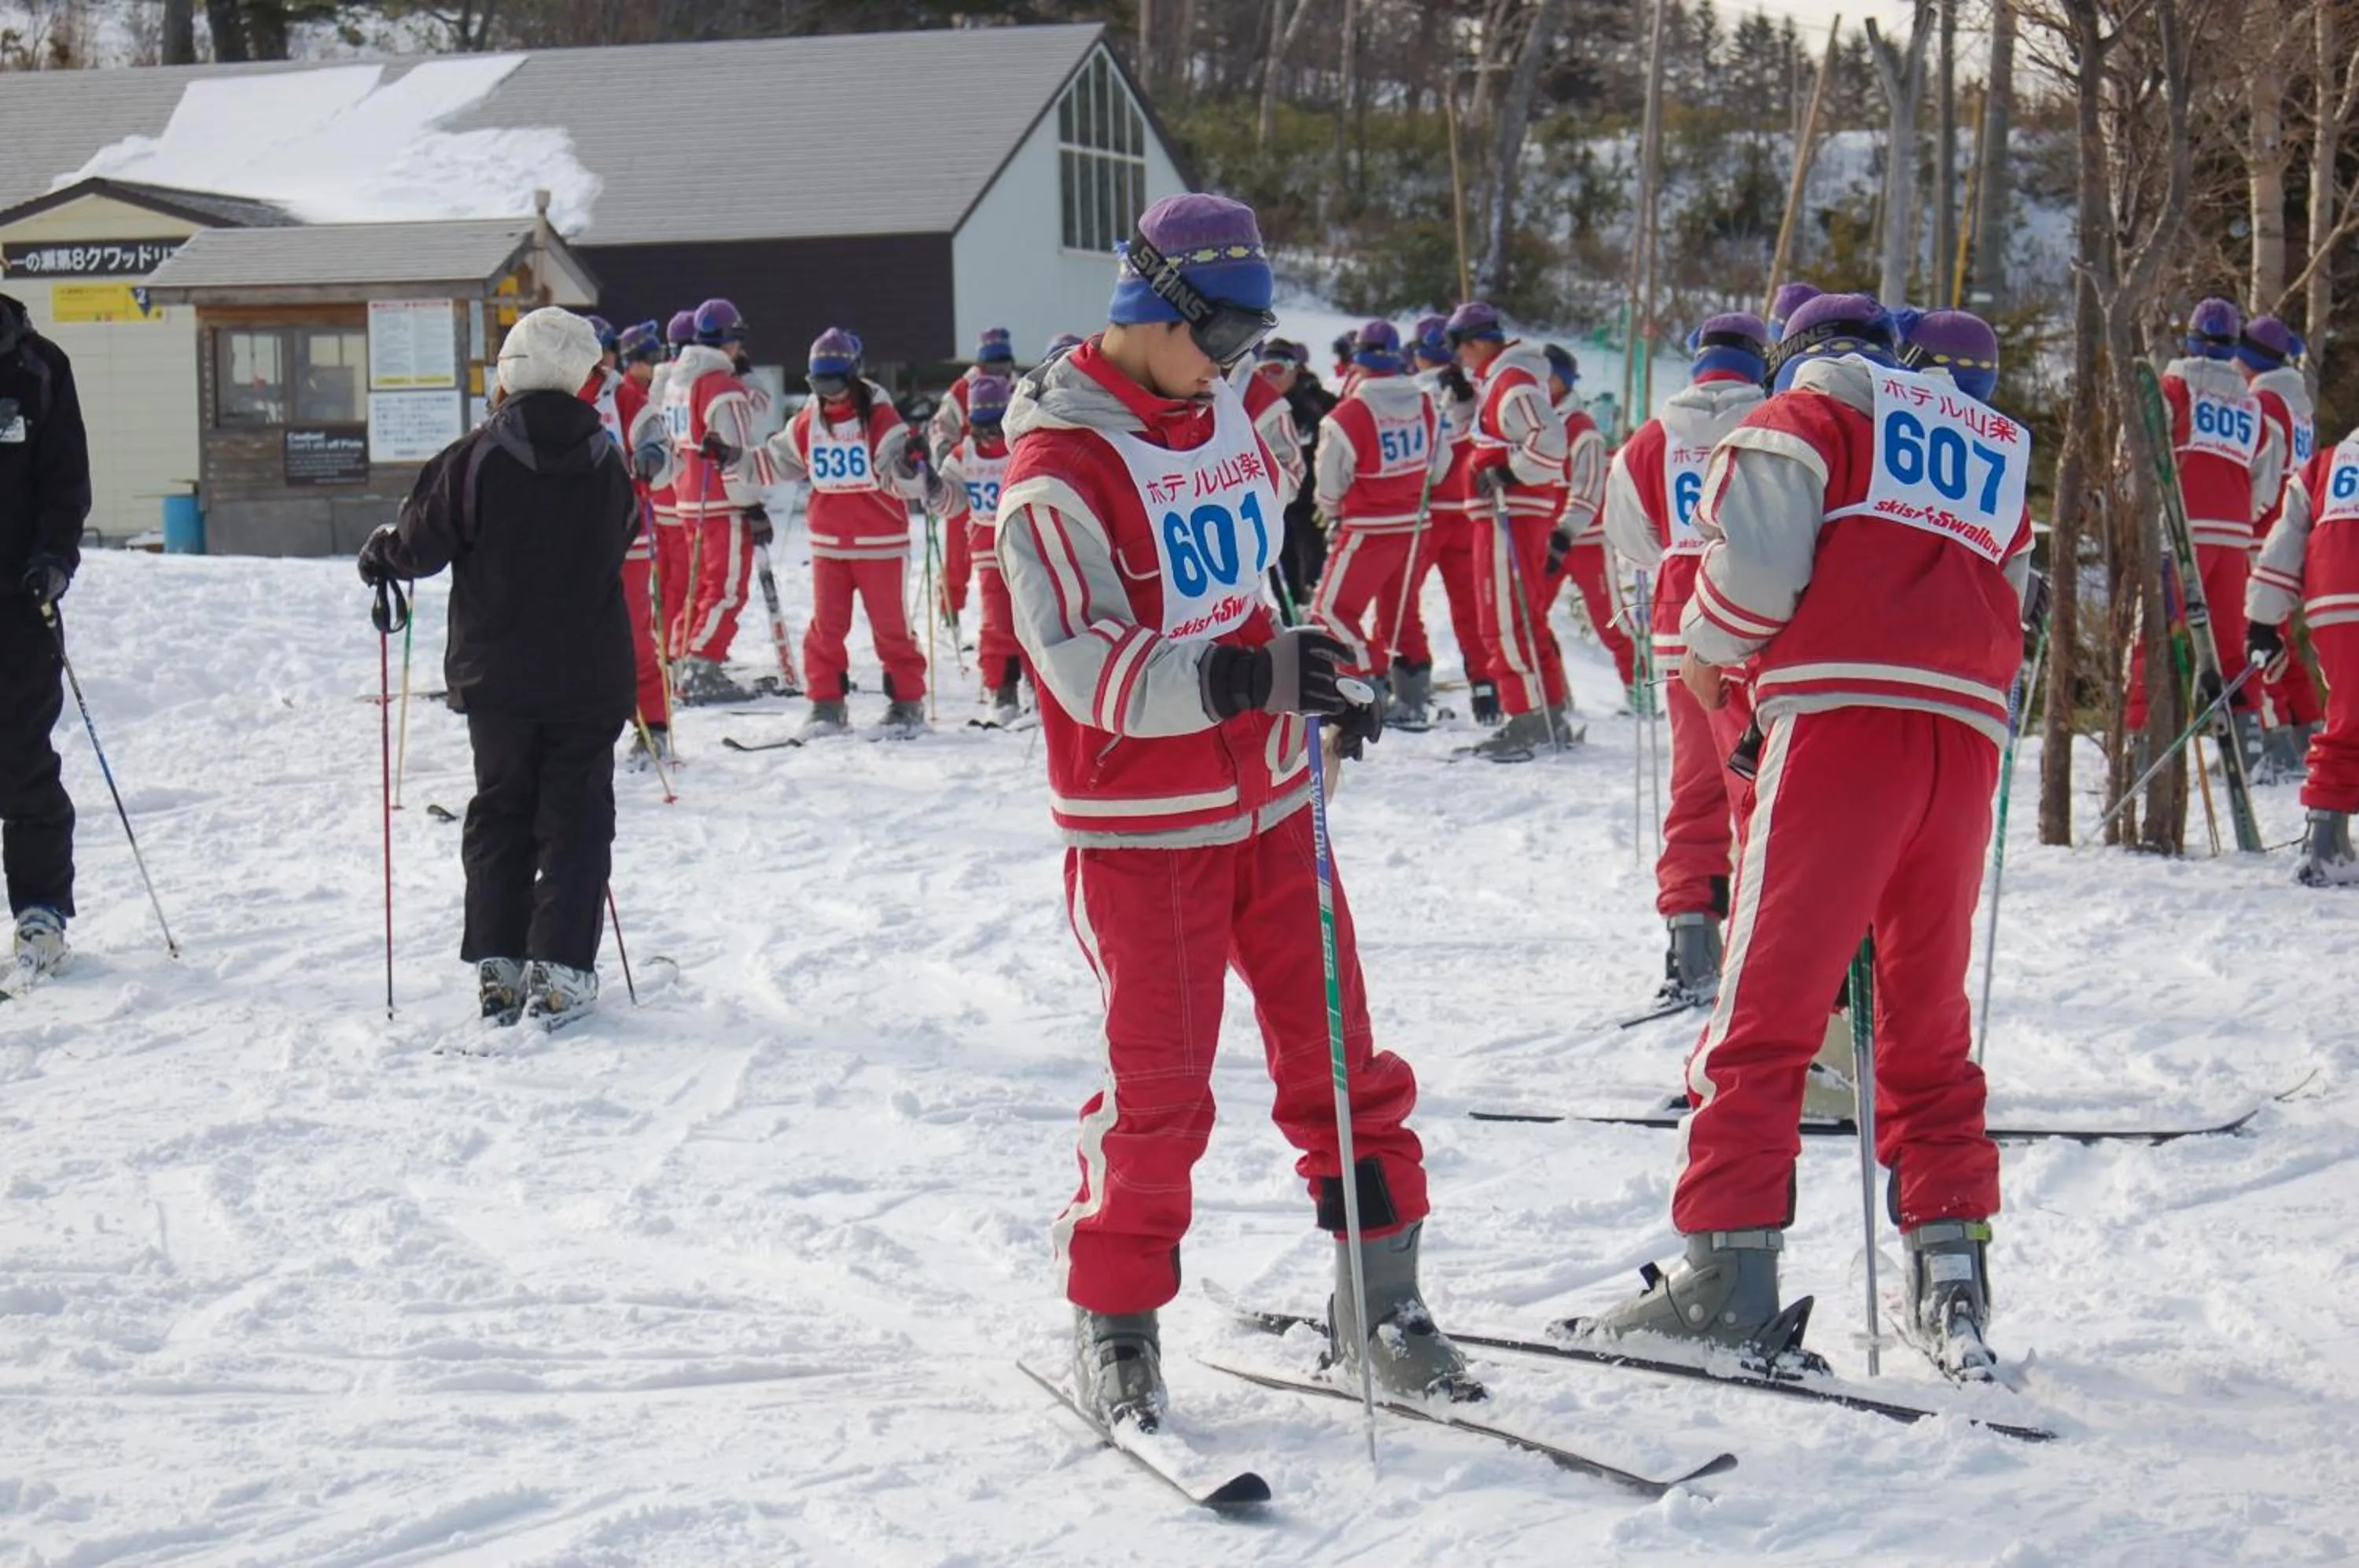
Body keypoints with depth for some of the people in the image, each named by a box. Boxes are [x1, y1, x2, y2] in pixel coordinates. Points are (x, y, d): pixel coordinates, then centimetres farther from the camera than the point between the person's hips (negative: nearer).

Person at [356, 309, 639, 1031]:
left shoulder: (474, 459, -10)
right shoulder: (607, 464, 1)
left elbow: (421, 544, -7)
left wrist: (379, 556, 15)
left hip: (497, 677, -1)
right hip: (590, 676, 1)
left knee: (499, 814, 12)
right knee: (575, 818, 5)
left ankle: (497, 968, 11)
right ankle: (559, 972, -3)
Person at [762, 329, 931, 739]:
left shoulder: (879, 417, -10)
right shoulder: (808, 421, 4)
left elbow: (903, 482, -14)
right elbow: (780, 460, 19)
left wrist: (910, 466, -37)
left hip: (879, 542, -4)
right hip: (828, 542, 4)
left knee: (889, 624, 1)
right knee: (826, 624, 5)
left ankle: (907, 703, 12)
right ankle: (826, 703, 14)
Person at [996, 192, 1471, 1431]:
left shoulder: (1225, 419, 9)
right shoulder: (1056, 470, -16)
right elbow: (1083, 668, -26)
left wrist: (1318, 687, 19)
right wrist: (1240, 679, -36)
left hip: (1270, 801, 7)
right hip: (1142, 828, -7)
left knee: (1339, 1059, 8)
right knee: (1157, 1092, -2)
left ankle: (1378, 1302, 19)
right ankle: (1116, 1327, 16)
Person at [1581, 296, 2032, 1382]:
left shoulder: (1816, 401, 10)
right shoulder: (1993, 448, 29)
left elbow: (1756, 550, -5)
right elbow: (2005, 602, 21)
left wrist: (1709, 646, 11)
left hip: (1844, 717, -6)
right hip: (1969, 733, 6)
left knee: (1767, 1003, -4)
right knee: (1929, 1021, 14)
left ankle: (1728, 1264, -8)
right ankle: (1951, 1270, 10)